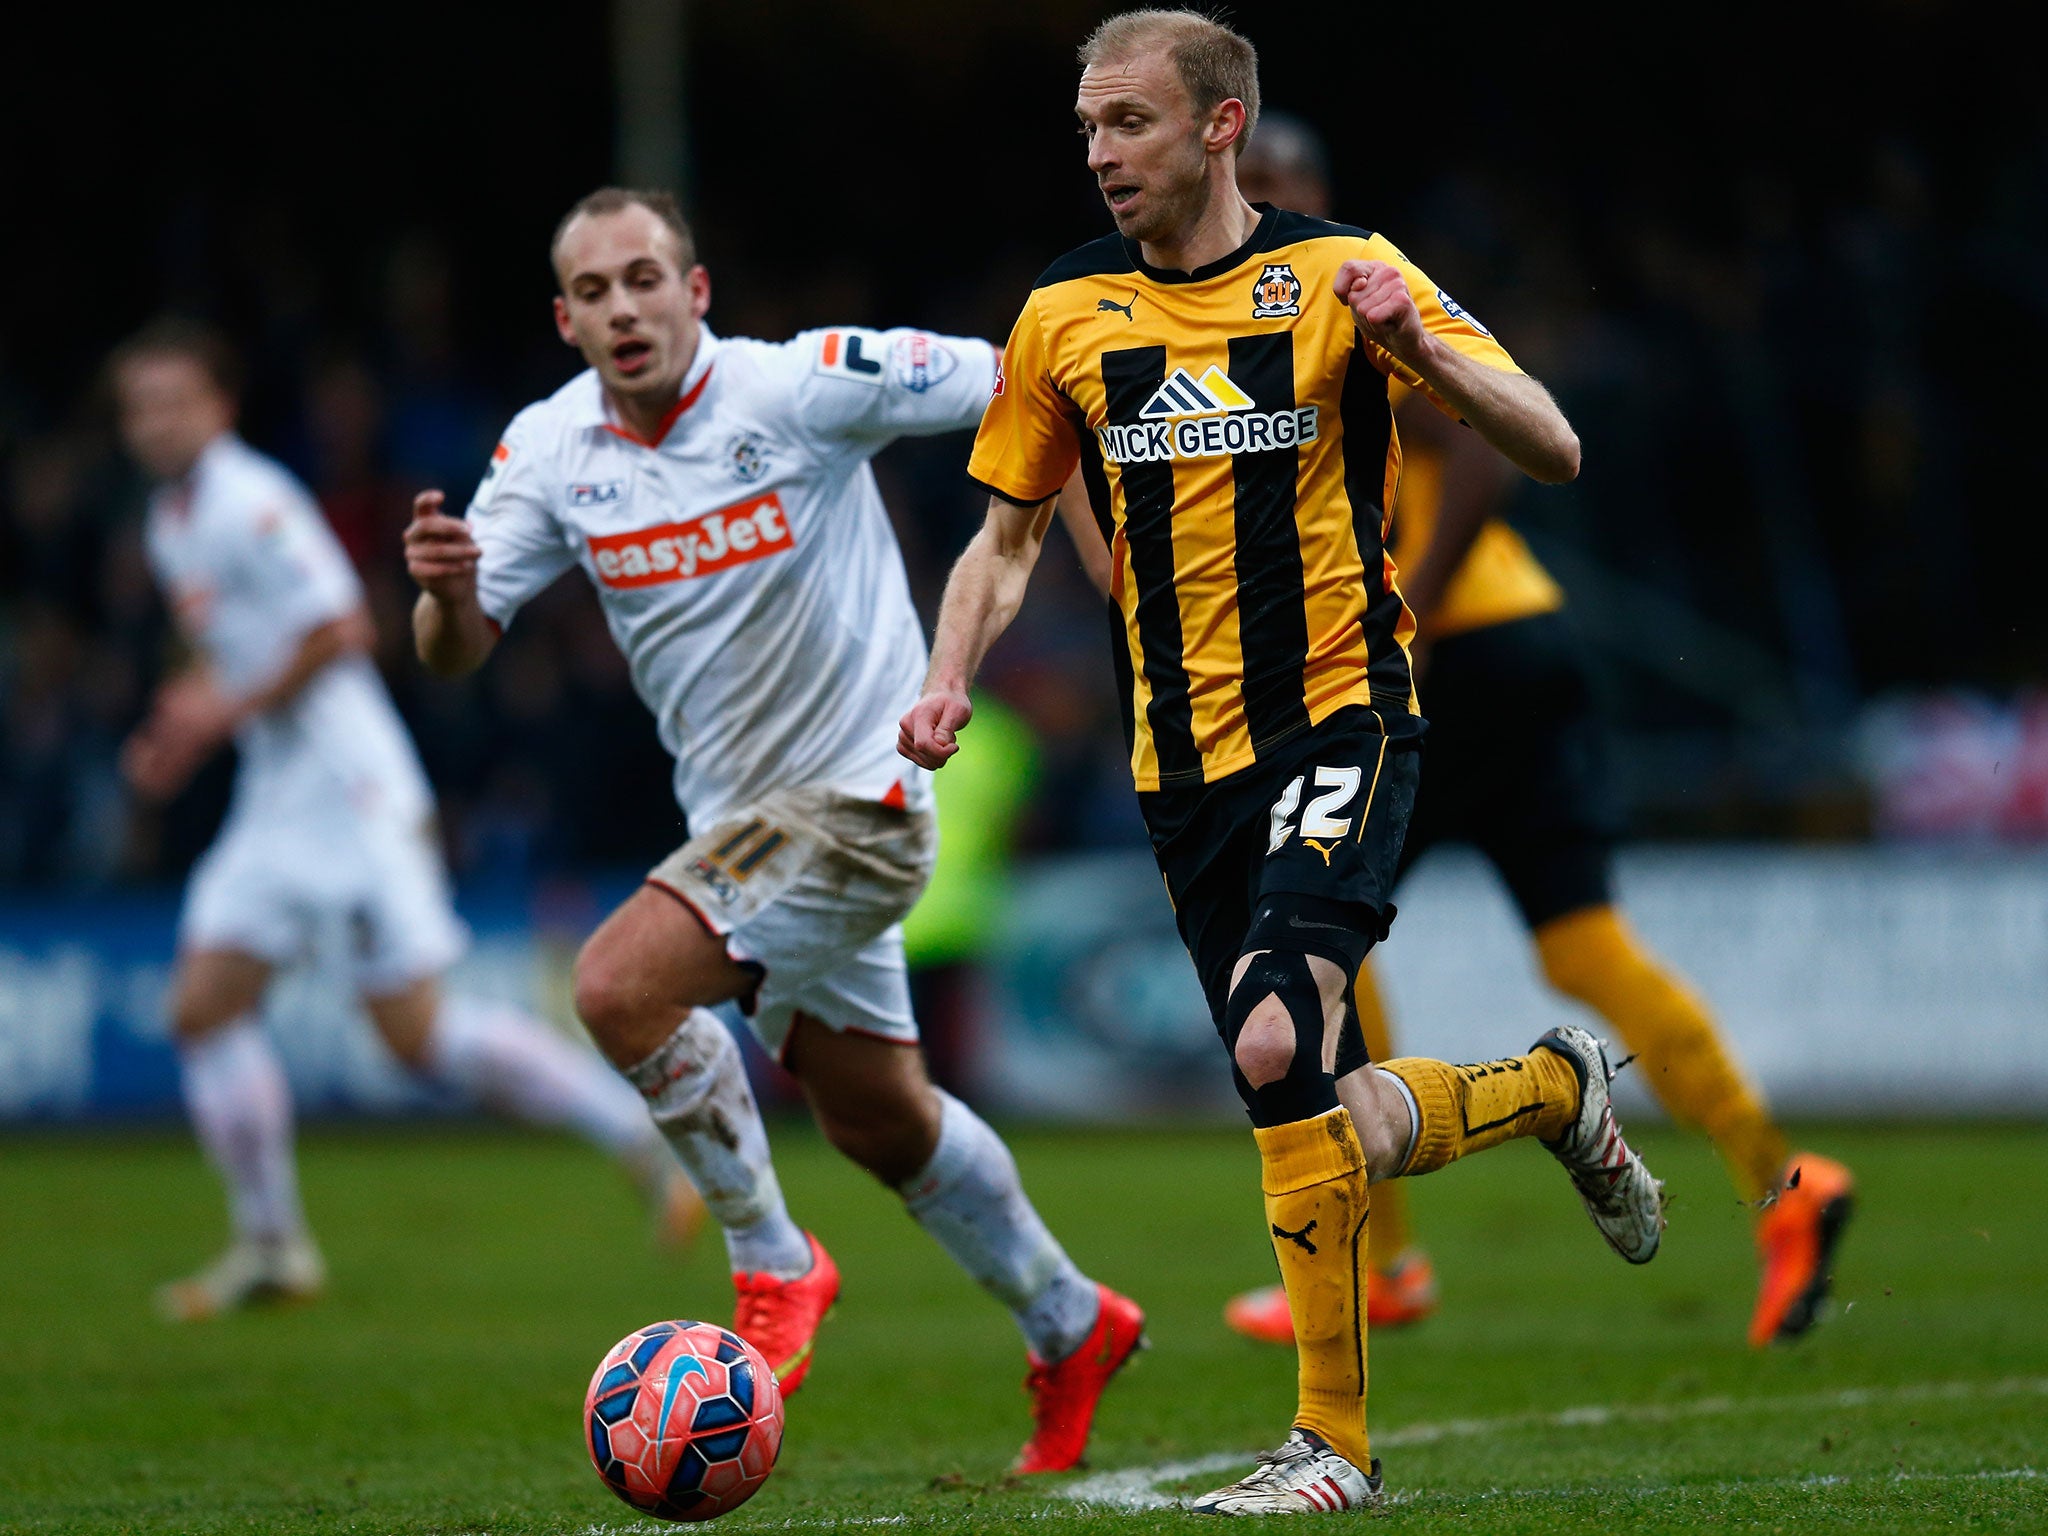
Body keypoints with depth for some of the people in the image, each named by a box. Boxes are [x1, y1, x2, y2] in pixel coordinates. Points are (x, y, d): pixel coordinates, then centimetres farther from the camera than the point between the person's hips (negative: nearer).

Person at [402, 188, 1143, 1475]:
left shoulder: (803, 385, -17)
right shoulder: (551, 451, -3)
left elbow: (1017, 382, -10)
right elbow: (459, 650, -7)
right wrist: (445, 587, -28)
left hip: (855, 799, -7)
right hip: (741, 815, 7)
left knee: (621, 986, -24)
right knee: (878, 1119, 19)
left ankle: (776, 1270, -6)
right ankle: (1072, 1329, 40)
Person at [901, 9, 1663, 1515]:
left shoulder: (1343, 273, -3)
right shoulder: (1065, 317, 7)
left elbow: (1554, 451, -5)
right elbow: (1009, 535, 18)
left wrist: (1419, 347, -23)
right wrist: (950, 682, 0)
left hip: (1340, 717, -5)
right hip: (1183, 756, 5)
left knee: (1278, 1045, -26)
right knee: (1320, 1118, 5)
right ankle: (1554, 1089, 31)